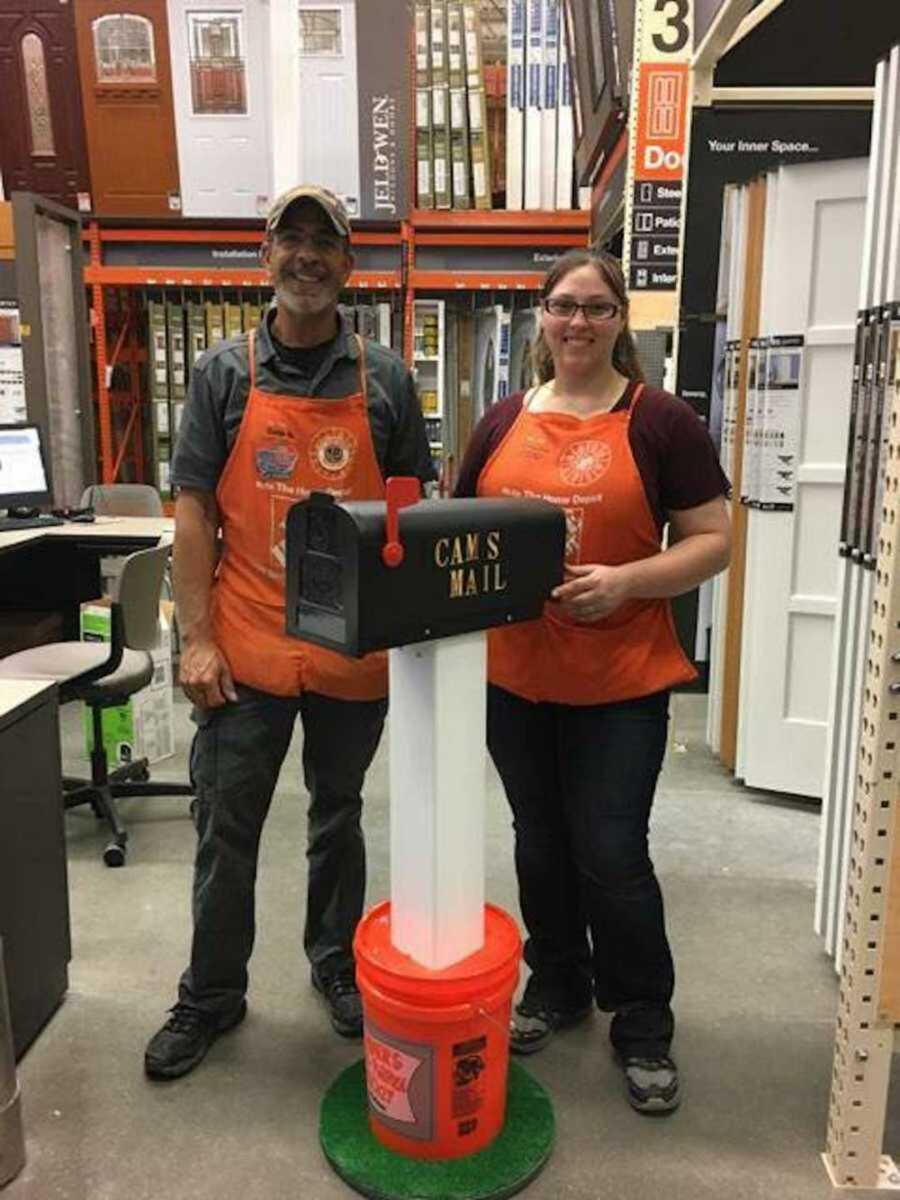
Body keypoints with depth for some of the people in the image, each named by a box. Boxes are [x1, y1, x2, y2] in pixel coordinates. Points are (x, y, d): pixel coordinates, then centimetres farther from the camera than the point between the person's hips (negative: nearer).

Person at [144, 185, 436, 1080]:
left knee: (338, 817, 18)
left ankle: (336, 965, 39)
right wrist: (197, 639, -7)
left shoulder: (383, 378, 2)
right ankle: (211, 995, 30)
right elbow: (193, 511, -1)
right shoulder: (224, 373, 1)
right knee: (226, 828, 10)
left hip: (354, 648, 1)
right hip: (246, 651, 0)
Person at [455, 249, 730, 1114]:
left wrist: (625, 581, -20)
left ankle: (643, 1024, 27)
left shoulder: (661, 422, -4)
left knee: (611, 855, 3)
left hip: (621, 682, -4)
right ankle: (555, 985, 40)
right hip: (513, 674, 4)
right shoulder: (502, 423, 7)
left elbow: (710, 542, -5)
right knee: (540, 843, 17)